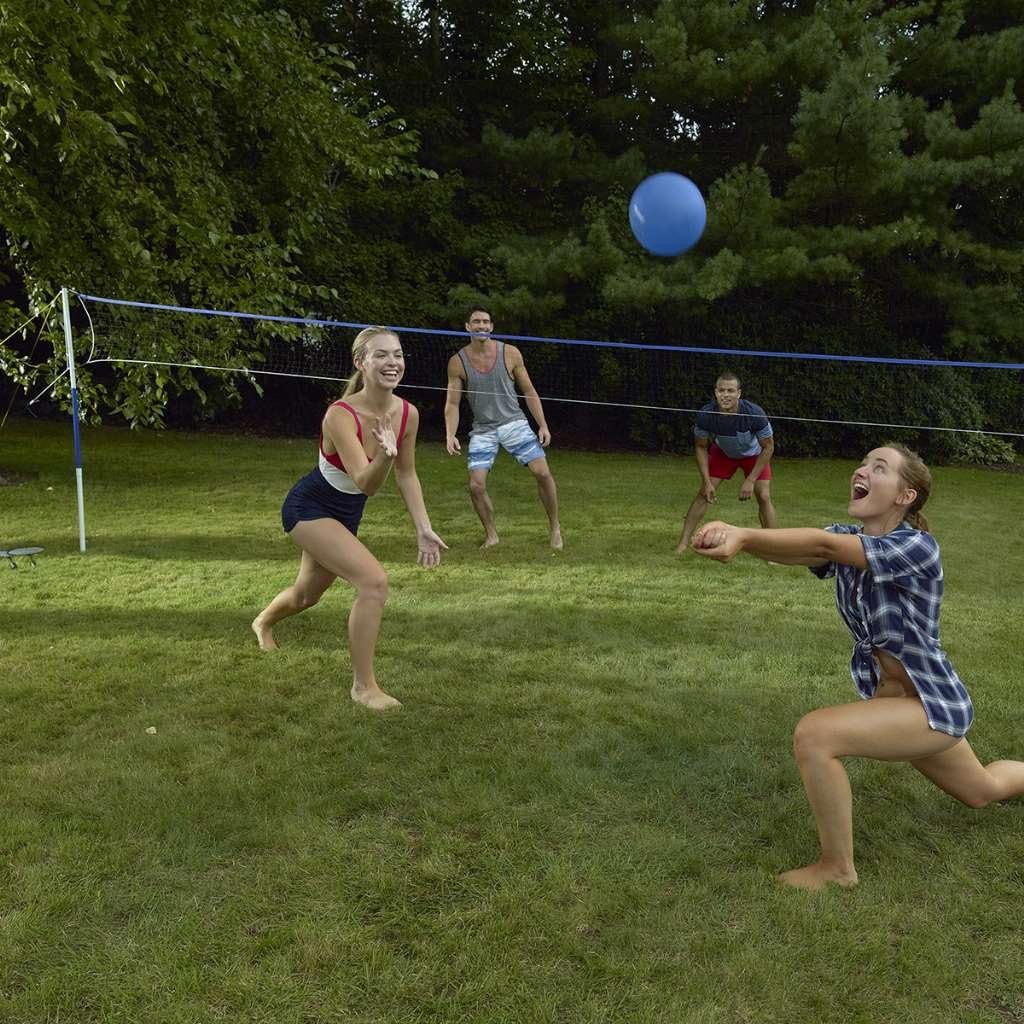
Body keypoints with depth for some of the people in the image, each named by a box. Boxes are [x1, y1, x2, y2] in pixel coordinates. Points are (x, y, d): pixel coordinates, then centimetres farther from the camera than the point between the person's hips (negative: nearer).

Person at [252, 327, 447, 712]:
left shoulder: (408, 414, -13)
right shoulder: (340, 415, -31)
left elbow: (406, 475, 1)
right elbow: (366, 484, -40)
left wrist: (423, 529, -3)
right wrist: (385, 454, -59)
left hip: (346, 513, 7)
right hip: (309, 508, -7)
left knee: (307, 594, 27)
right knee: (374, 581, -25)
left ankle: (263, 622, 62)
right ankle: (363, 685, -8)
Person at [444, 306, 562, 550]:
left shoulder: (510, 353, -3)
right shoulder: (457, 362, -3)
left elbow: (529, 391, 4)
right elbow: (452, 403, 0)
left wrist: (543, 425, -1)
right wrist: (450, 435, -14)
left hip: (514, 423, 0)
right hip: (482, 429, 0)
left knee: (543, 473, -11)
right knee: (476, 485, -10)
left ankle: (554, 527, 10)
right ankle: (491, 535, 12)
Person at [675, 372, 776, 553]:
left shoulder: (754, 413, -36)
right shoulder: (706, 414, -31)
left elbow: (768, 447, -22)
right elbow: (700, 447, -13)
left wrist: (750, 481, -25)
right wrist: (707, 482, -18)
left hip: (754, 454, -1)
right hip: (722, 452, 1)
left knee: (764, 497, -13)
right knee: (704, 493, -9)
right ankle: (683, 543, -2)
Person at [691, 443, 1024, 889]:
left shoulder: (918, 547, -24)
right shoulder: (848, 539, -5)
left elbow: (823, 545, -41)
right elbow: (800, 549, -27)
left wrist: (742, 534, -54)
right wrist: (734, 535, -47)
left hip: (933, 705, -8)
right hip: (892, 700, 8)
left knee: (813, 734, -27)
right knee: (984, 791, 31)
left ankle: (837, 867, -7)